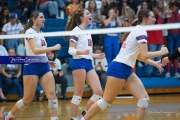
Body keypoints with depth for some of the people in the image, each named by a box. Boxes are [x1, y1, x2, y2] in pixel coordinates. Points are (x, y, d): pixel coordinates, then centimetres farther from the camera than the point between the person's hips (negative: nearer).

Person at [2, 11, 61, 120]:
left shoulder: (40, 33, 14)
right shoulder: (30, 32, -10)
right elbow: (35, 50, -23)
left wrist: (46, 61, 18)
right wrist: (53, 48, -21)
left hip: (44, 66, 7)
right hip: (32, 67, -7)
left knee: (52, 94, -9)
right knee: (28, 99, -2)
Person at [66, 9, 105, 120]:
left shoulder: (88, 32, 19)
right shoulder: (76, 30, -5)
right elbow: (71, 50, -12)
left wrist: (97, 56, 18)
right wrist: (81, 52, -29)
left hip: (89, 63, 8)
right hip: (79, 63, -8)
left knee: (98, 92, -2)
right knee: (78, 93, -6)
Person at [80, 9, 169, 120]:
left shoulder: (138, 30, 16)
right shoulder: (141, 30, -13)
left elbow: (139, 55, 27)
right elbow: (144, 55, -21)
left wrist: (154, 63, 22)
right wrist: (161, 52, -7)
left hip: (127, 70, 10)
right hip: (119, 68, -10)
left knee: (144, 98, -2)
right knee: (106, 101, -4)